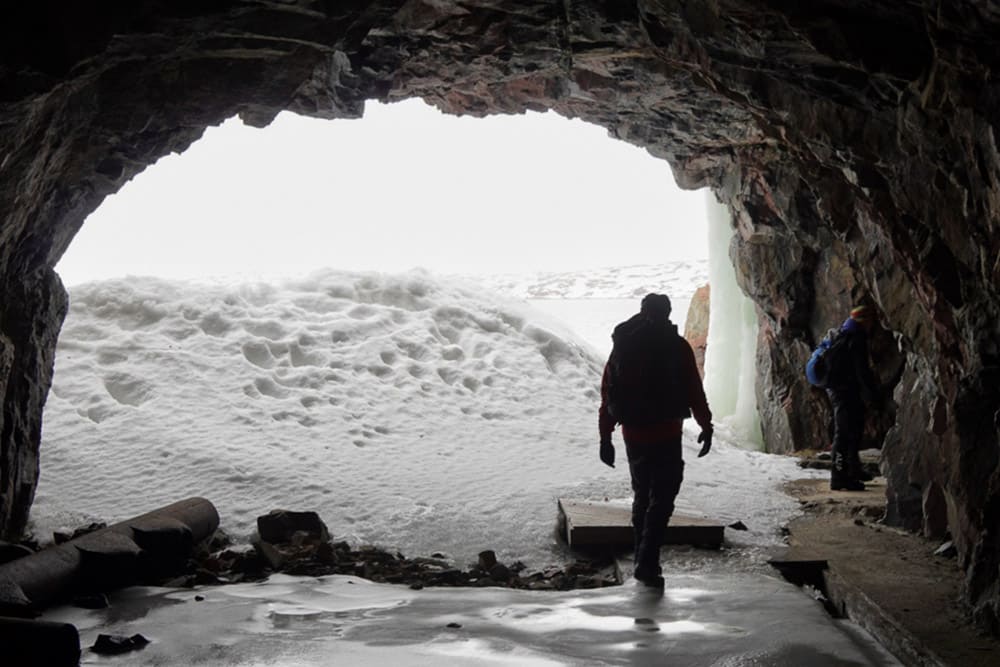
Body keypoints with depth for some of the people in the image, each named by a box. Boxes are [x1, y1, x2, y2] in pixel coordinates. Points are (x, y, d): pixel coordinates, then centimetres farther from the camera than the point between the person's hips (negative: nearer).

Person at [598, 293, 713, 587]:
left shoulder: (622, 345, 6)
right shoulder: (676, 346, -6)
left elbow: (607, 393, 6)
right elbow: (694, 391, -7)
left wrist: (605, 436, 11)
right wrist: (706, 425, 4)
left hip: (633, 435, 4)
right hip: (666, 435, -4)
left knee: (641, 496, 18)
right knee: (661, 499, -1)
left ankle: (643, 560, 24)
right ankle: (647, 563, -11)